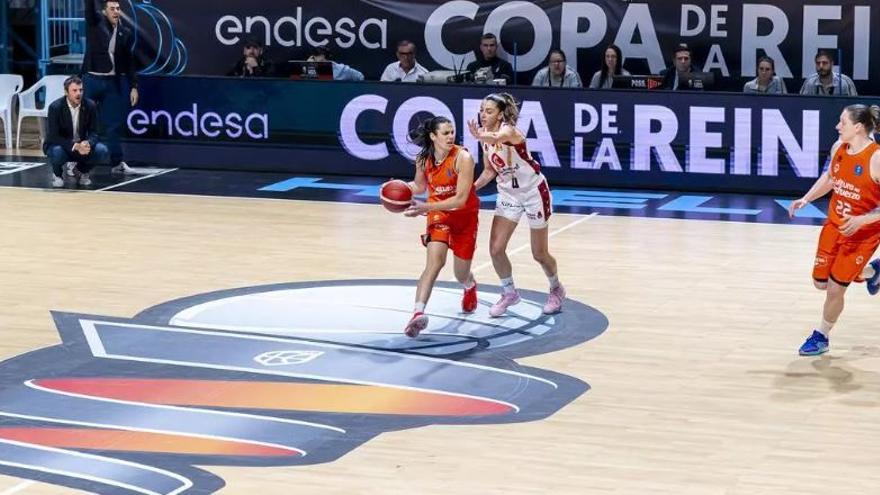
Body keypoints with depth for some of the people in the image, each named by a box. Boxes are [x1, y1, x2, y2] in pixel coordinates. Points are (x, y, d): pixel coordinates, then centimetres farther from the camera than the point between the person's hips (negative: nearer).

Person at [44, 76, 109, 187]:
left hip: (82, 146, 3)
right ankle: (57, 173, -1)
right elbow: (53, 137, -23)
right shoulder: (55, 107, -20)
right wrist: (75, 146, -37)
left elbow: (93, 133, -8)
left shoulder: (90, 106, -11)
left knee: (103, 152, -23)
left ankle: (80, 169, 8)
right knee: (57, 153, -38)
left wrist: (87, 144, -33)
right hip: (60, 145, -3)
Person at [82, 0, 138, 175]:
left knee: (113, 125, 6)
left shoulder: (125, 33, 6)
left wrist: (133, 86, 4)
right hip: (92, 80, -2)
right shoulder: (95, 23, 1)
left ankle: (116, 163, 12)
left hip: (114, 83, 2)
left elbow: (129, 62, 8)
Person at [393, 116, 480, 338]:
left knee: (461, 275, 11)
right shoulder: (423, 160, -9)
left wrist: (426, 207, -34)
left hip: (465, 216, -2)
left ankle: (470, 287, 51)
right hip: (439, 213, 2)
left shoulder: (463, 158, -24)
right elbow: (419, 186, 12)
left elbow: (461, 199, -28)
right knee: (435, 261, -24)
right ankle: (418, 313, -35)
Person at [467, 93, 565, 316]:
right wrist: (471, 188, -9)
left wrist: (481, 137, -75)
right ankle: (509, 293, 18)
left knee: (540, 254, 6)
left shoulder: (509, 131, -26)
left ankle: (556, 290, 33)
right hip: (508, 194, 6)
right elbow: (489, 171, 8)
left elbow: (497, 138, -53)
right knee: (496, 249, -3)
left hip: (534, 192, -6)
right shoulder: (486, 136, -4)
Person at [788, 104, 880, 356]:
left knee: (835, 288, -2)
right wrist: (806, 199, 3)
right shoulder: (838, 147, -5)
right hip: (834, 224, 7)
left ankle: (821, 337, 22)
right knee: (821, 282, 13)